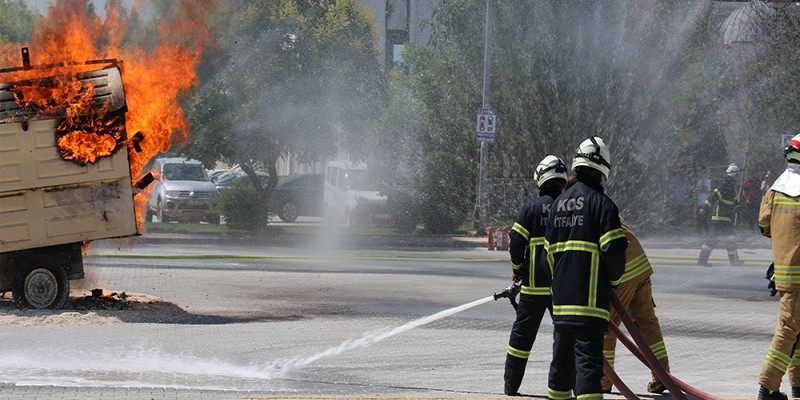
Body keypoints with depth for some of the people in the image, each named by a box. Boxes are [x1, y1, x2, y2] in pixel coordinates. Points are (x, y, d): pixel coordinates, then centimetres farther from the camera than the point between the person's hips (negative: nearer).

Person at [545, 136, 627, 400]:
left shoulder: (558, 203, 12)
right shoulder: (601, 202, -9)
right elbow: (614, 250, -14)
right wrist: (614, 279, 4)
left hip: (560, 298, 6)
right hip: (590, 297, -6)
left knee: (562, 359, 17)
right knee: (588, 358, -12)